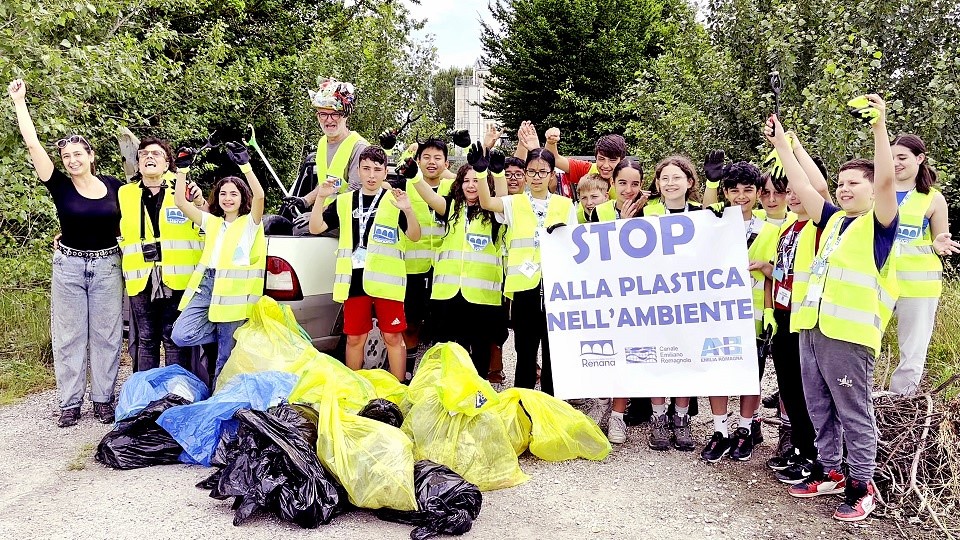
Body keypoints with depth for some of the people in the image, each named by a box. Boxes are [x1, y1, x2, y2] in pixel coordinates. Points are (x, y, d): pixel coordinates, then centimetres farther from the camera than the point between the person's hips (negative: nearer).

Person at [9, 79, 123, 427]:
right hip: (69, 267, 0)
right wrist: (19, 101, -8)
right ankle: (70, 402, 13)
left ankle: (103, 399, 14)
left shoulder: (113, 186, 0)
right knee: (69, 336, 4)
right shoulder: (60, 186, -4)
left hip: (107, 266, 1)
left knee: (106, 334, 4)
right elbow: (32, 144, -10)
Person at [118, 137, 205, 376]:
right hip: (141, 281, 2)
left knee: (175, 340, 1)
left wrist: (200, 202, -9)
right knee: (146, 340, 8)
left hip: (178, 279, -2)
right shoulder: (124, 194, 13)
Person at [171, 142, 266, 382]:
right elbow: (181, 202, 10)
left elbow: (259, 196, -15)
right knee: (181, 335, -13)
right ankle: (226, 333, 11)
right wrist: (182, 169, 2)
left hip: (233, 290, -5)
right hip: (206, 284, 5)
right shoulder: (211, 222, 19)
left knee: (225, 356, 0)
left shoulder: (250, 222, 5)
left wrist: (245, 165, -22)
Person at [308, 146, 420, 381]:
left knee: (393, 337, 1)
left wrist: (407, 209, -24)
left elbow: (415, 236, -6)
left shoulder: (394, 201, 3)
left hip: (386, 280, -3)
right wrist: (320, 198, -7)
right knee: (354, 338, 10)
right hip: (354, 280, 3)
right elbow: (315, 228, 7)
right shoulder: (344, 201, 12)